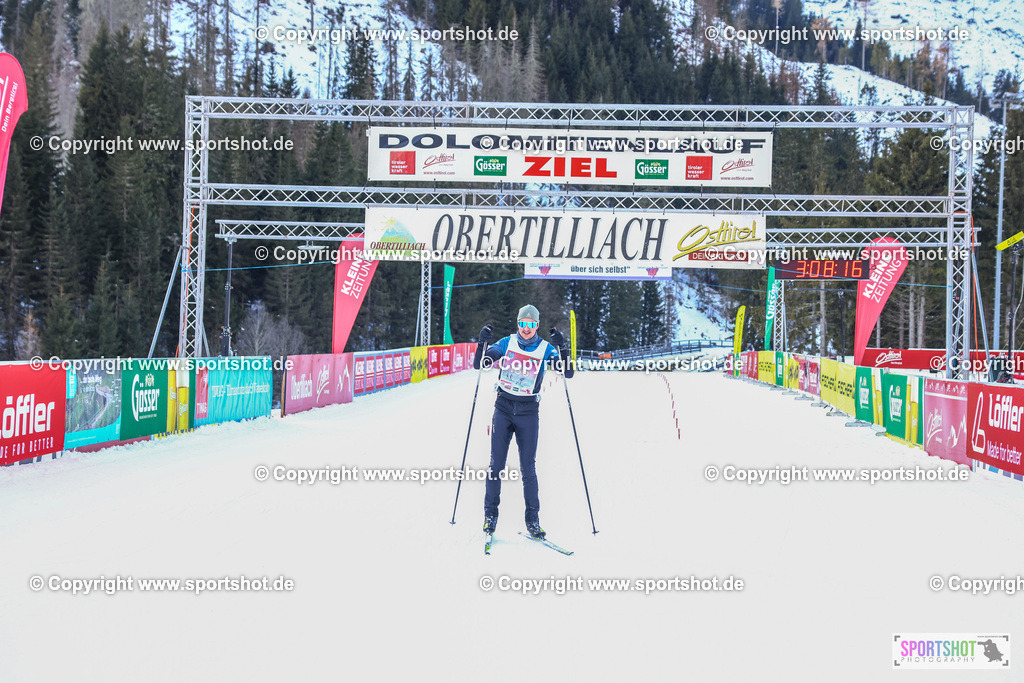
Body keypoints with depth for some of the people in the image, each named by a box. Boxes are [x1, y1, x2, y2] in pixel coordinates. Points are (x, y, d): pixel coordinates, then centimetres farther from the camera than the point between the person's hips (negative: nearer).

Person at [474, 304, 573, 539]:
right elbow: (479, 365, 0)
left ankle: (533, 519, 7)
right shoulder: (507, 343, 2)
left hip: (528, 412, -1)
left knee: (528, 467, -1)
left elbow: (568, 373, -9)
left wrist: (562, 348, -23)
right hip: (503, 407, 1)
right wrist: (482, 343, -18)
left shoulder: (545, 349, -1)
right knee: (496, 463, 0)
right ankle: (490, 514, 10)